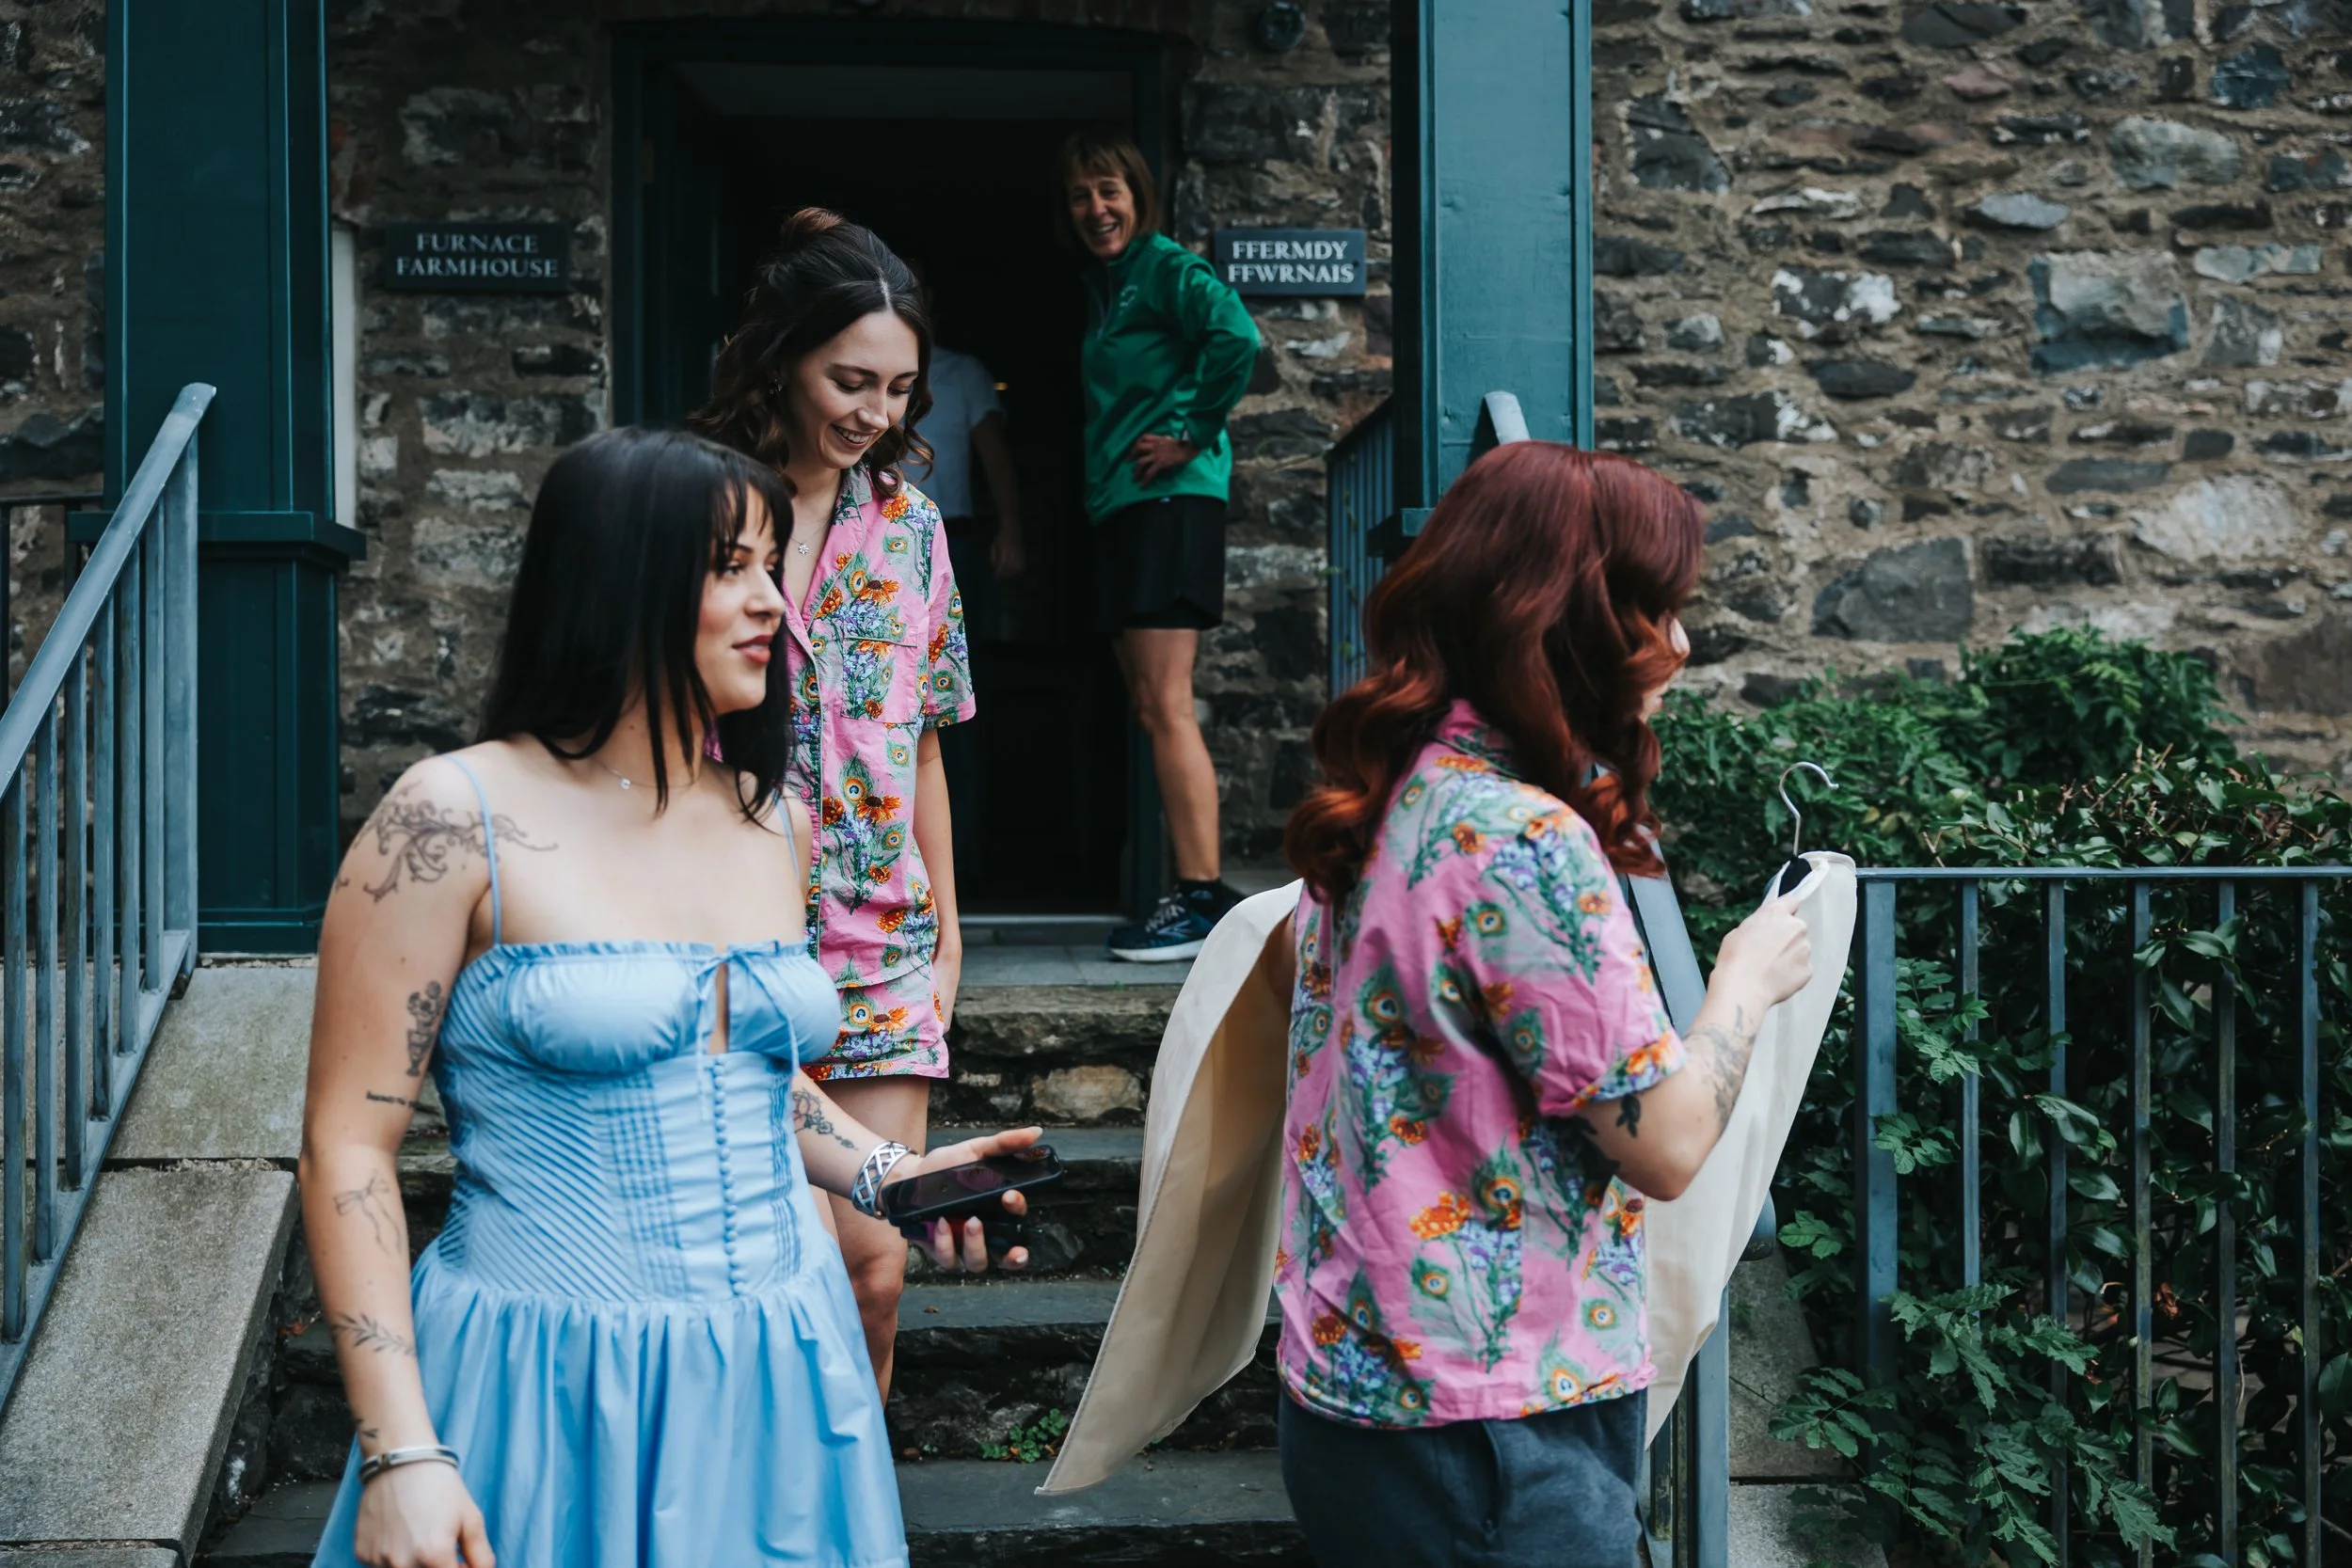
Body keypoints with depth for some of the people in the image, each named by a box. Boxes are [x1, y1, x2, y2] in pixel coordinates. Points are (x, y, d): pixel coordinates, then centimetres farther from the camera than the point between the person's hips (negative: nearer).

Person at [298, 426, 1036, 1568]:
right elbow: (351, 1143, -11)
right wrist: (401, 1454, -16)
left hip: (776, 1381, 6)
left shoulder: (775, 825, 7)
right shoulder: (456, 820, -11)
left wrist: (886, 1172, 6)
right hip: (552, 1392, -5)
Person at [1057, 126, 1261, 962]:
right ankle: (1190, 889, 14)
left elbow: (1235, 335, -25)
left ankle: (1203, 895, -11)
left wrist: (1193, 436, -19)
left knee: (1164, 707, -13)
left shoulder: (1166, 268, -6)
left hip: (1169, 502, -10)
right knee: (1149, 706, 9)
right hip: (1119, 510, 10)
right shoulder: (1102, 286, 21)